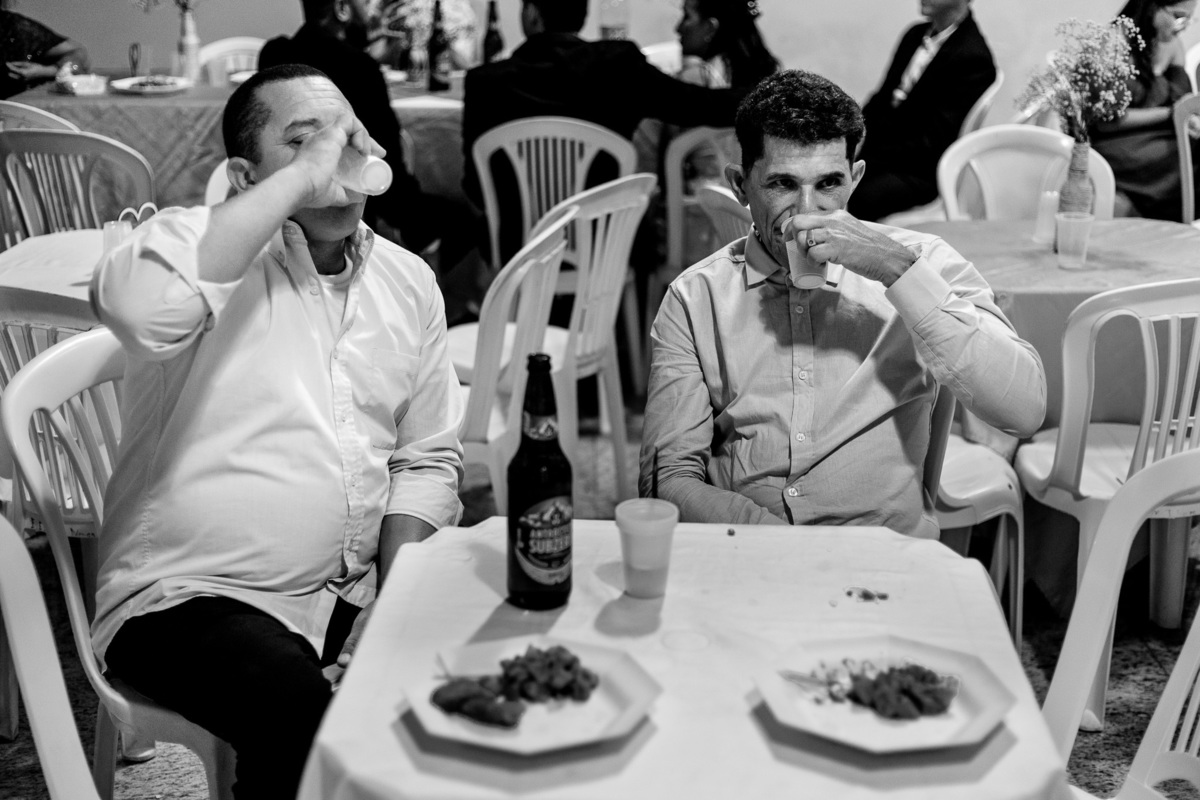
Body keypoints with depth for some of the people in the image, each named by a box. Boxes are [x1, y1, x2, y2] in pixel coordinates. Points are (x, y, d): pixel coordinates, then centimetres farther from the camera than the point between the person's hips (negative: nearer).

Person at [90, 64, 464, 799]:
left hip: (356, 593, 6)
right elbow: (135, 303, -34)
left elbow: (426, 456, 11)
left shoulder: (408, 279, 9)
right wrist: (300, 178, -27)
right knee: (300, 711, -33)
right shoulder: (201, 246, -9)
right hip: (194, 595, -5)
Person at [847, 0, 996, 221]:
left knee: (863, 198, -35)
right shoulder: (915, 34, 12)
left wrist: (869, 158, -20)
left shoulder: (973, 59, -13)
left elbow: (935, 143, -16)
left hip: (921, 170, -8)